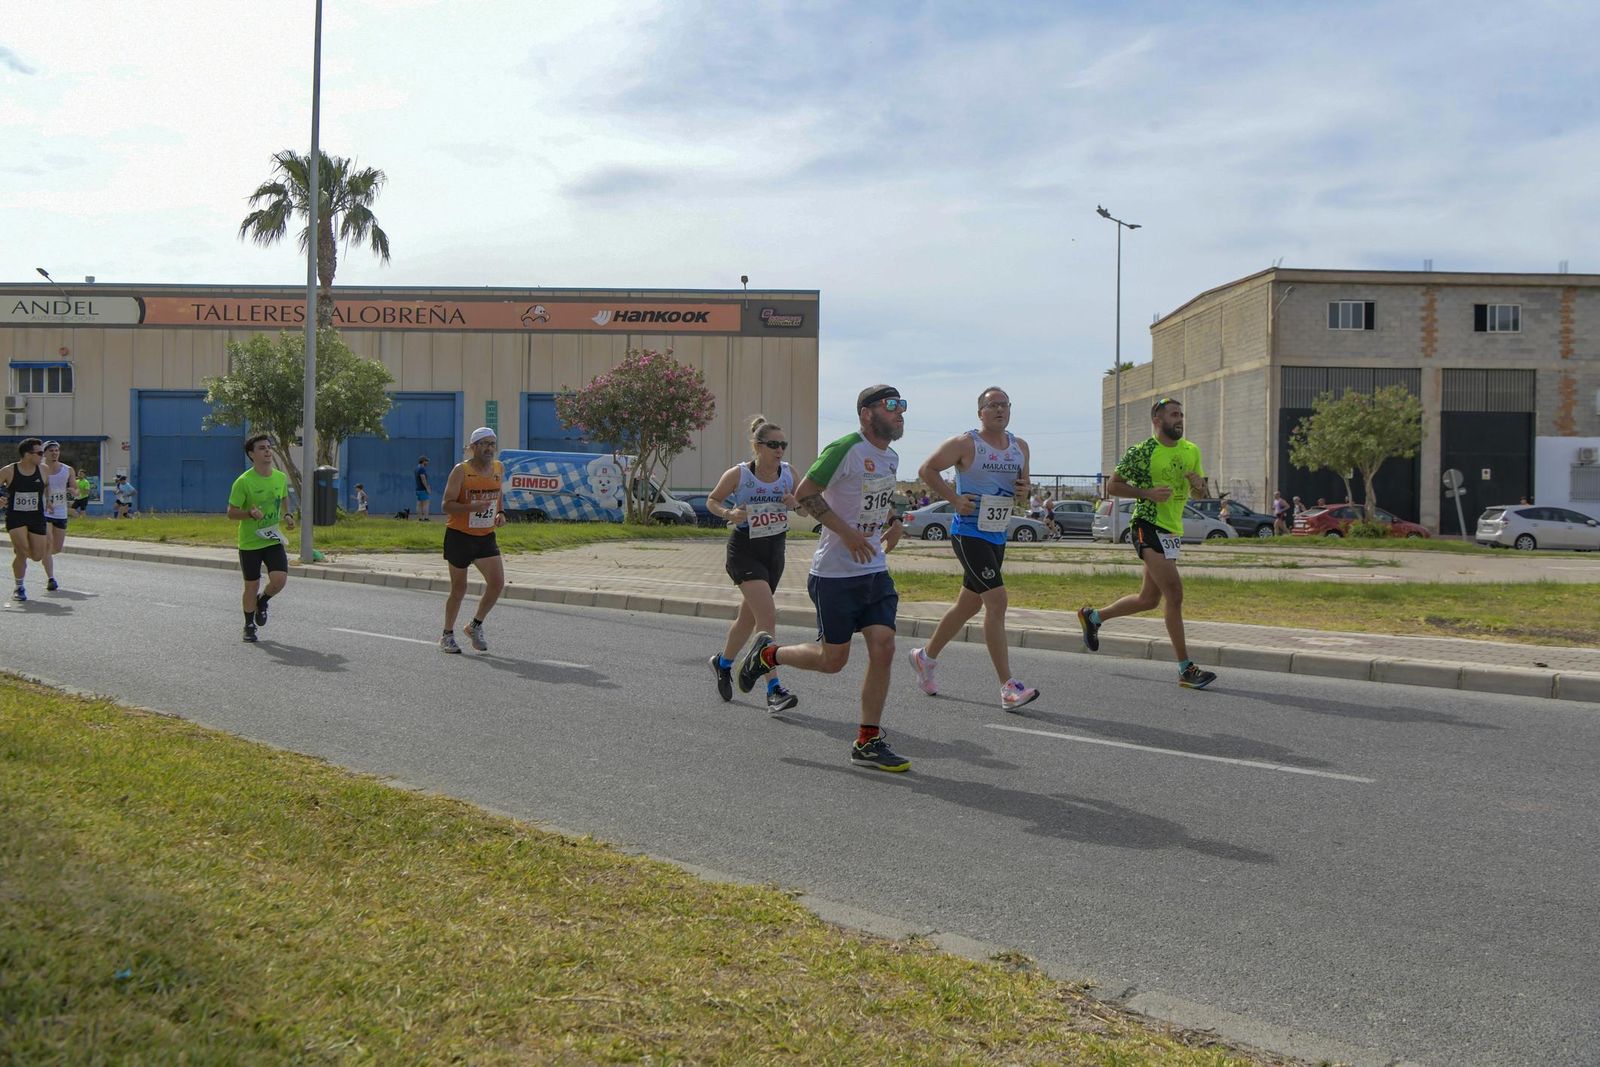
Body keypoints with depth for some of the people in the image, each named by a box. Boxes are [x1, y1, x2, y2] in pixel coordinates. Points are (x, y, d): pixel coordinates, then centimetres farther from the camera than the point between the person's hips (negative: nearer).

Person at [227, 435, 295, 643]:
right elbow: (231, 512, -8)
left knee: (279, 579, -14)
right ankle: (249, 626, 26)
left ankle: (262, 601, 21)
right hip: (249, 542, -3)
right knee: (252, 586, 4)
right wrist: (250, 513, -26)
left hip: (273, 539, 3)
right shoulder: (243, 482, -13)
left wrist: (287, 515, 4)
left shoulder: (281, 477, 1)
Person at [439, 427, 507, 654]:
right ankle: (447, 635, 23)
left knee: (497, 583, -9)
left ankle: (475, 626, 13)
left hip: (486, 537, 5)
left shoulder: (499, 469, 5)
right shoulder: (461, 471, -11)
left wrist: (501, 513, 0)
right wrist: (472, 507, -29)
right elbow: (446, 505, -14)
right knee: (459, 588, 4)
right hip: (459, 535, -5)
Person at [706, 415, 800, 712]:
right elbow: (712, 501, 1)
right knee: (768, 616, -18)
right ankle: (774, 690, -16)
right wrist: (728, 513, -19)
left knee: (749, 617, 18)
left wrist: (795, 502, -12)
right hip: (745, 551, -5)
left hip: (775, 549, 5)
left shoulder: (788, 472, -2)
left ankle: (723, 663, 44)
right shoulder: (738, 474, -13)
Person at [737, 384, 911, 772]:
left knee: (883, 649, -4)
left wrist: (894, 521, 11)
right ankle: (767, 654, 28)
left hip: (875, 571, 7)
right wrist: (847, 533, -20)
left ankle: (867, 742, 6)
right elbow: (804, 493, -16)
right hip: (835, 574, -7)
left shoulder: (890, 458, 12)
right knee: (832, 660, 1)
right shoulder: (845, 449, -14)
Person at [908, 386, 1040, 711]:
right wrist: (955, 499, -14)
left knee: (969, 605, 16)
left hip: (997, 537, 8)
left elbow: (1022, 485, 21)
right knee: (997, 600, -18)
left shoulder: (1020, 447, 11)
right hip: (969, 534, -8)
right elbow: (927, 469, -5)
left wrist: (1024, 492, -3)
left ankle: (926, 657, 37)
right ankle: (1008, 688, -18)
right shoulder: (965, 443, -8)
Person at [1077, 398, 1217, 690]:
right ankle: (1186, 670, -11)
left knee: (1149, 599, 15)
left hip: (1173, 530, 8)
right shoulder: (1142, 452, -9)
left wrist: (1198, 483, -5)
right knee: (1174, 594, -15)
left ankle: (1093, 617, 36)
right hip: (1149, 526, -8)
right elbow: (1112, 486, -5)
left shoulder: (1191, 451, 11)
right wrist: (1148, 492, -18)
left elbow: (1201, 492, 19)